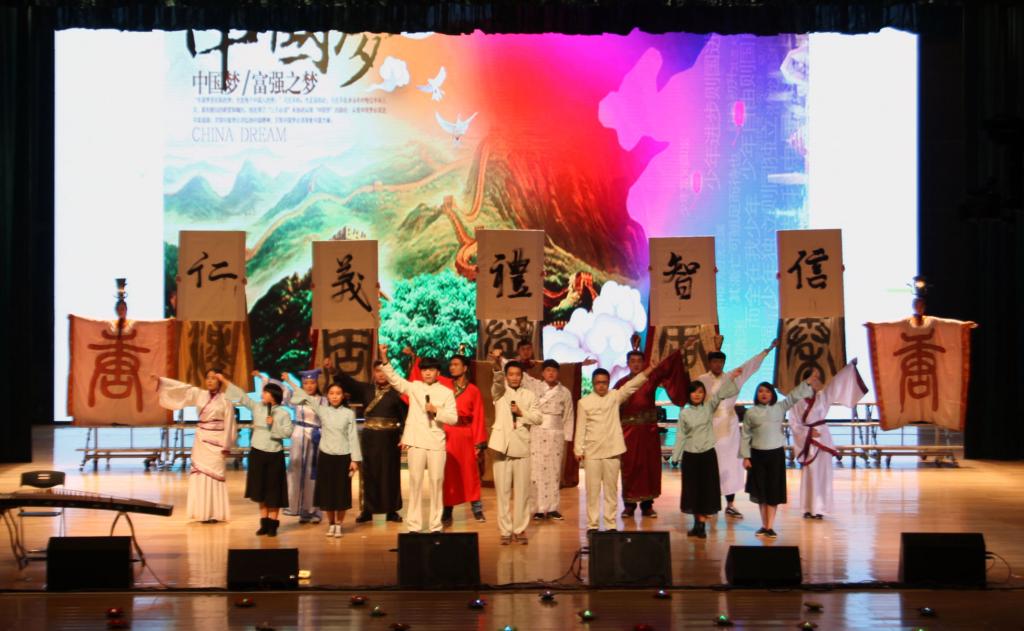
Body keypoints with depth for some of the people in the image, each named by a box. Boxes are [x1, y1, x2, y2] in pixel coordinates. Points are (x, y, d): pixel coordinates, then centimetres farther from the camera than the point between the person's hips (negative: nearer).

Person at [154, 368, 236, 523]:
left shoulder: (225, 401, -7)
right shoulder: (199, 394, 5)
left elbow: (229, 425, -7)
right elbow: (181, 387, 1)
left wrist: (226, 446, -9)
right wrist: (161, 380, -7)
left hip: (216, 442, -5)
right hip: (200, 440, 5)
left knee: (214, 475, -4)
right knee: (200, 475, 4)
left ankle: (215, 513, 1)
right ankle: (203, 512, 9)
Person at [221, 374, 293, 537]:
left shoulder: (284, 413, -5)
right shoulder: (257, 407, 3)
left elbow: (287, 432, -11)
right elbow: (241, 396, 3)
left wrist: (274, 425, -21)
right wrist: (224, 381, 1)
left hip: (274, 455, -3)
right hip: (257, 453, 3)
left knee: (273, 490, 2)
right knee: (260, 489, 8)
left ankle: (273, 523, 10)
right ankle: (264, 522, 16)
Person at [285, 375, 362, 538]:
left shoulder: (349, 413, -1)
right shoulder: (322, 410, 1)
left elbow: (353, 437, -1)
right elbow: (305, 396, 5)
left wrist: (355, 459, -5)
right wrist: (289, 381, -1)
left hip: (343, 457, -1)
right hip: (325, 456, 1)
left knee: (341, 492, 2)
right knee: (327, 491, 5)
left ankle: (339, 525, 14)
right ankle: (331, 524, 18)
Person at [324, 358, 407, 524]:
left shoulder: (397, 392, -2)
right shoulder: (366, 389, 6)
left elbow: (405, 415, -4)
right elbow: (347, 381, -6)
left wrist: (404, 436, -15)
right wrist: (332, 370, -23)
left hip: (389, 438, -2)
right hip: (369, 437, 2)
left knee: (390, 473, 3)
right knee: (369, 473, 5)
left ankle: (391, 510, 11)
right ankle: (367, 510, 11)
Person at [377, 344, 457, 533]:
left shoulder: (446, 393, 4)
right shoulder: (414, 387, 7)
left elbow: (453, 418, 0)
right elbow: (393, 378, -3)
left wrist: (436, 411, -14)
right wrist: (384, 358, -15)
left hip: (436, 443, 0)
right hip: (416, 442, 0)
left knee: (436, 482, 1)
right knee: (415, 482, 2)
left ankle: (435, 525, 9)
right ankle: (414, 525, 7)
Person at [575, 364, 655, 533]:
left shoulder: (615, 396, 5)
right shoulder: (584, 402, 1)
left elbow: (631, 386, -8)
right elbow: (580, 428, 1)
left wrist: (645, 373, -23)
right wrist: (578, 450, -4)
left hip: (612, 451, 2)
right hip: (592, 452, -1)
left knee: (611, 489, 7)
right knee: (593, 489, 1)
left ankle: (611, 524, 14)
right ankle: (592, 524, 8)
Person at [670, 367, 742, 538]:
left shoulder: (709, 407, -1)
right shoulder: (684, 413, 0)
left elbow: (720, 394, -14)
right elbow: (681, 435, 2)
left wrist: (731, 377, -29)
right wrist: (676, 457, 0)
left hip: (708, 454, 0)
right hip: (690, 455, 0)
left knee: (707, 489, 1)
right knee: (692, 490, 5)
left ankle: (701, 524, 7)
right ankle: (697, 524, 15)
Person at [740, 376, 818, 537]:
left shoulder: (780, 407, 3)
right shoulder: (750, 413, 2)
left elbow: (794, 396, -8)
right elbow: (745, 436, 3)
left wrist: (807, 384, -23)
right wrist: (745, 457, -2)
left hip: (776, 454, 0)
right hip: (757, 454, 0)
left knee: (773, 491, 0)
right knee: (760, 491, 6)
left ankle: (770, 527, 3)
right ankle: (763, 525, 17)